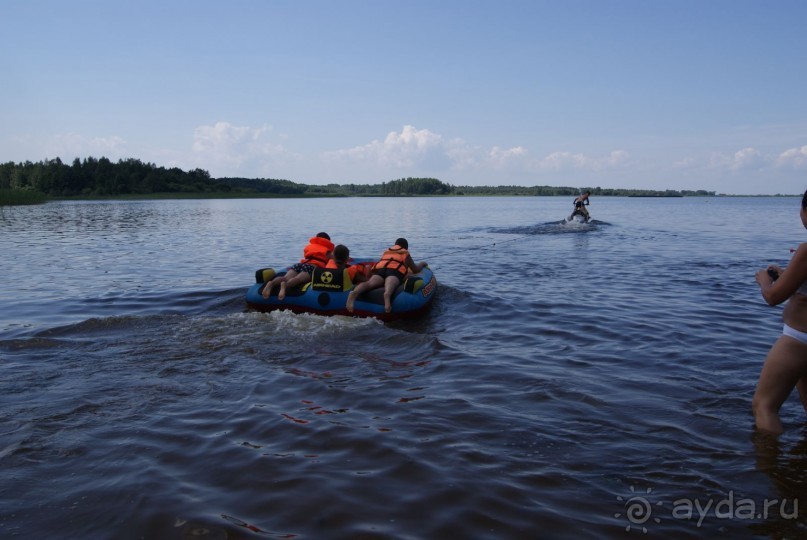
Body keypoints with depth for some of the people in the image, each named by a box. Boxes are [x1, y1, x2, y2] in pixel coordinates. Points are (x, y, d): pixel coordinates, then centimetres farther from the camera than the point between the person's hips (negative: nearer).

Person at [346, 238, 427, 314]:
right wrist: (422, 264, 55)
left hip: (379, 269, 3)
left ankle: (354, 292, -57)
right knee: (390, 284, -34)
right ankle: (387, 294, -69)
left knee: (370, 283, -26)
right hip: (395, 270, -2)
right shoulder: (405, 254, 32)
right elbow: (415, 270, 34)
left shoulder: (386, 252, 41)